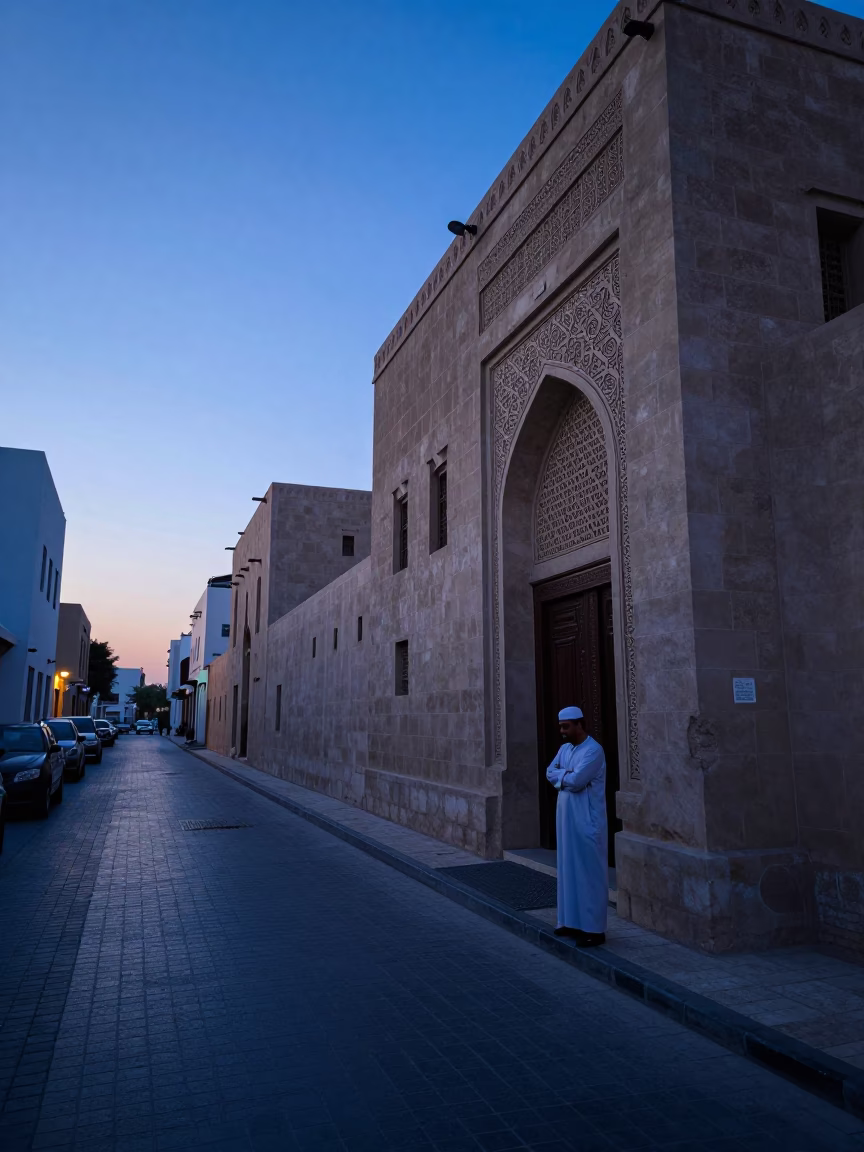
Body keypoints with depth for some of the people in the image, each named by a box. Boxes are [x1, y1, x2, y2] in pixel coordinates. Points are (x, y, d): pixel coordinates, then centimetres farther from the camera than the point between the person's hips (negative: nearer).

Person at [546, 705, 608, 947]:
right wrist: (569, 774, -13)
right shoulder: (565, 748, 11)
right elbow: (550, 773, 5)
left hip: (586, 822, -8)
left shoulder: (593, 751, -16)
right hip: (567, 819, 8)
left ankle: (593, 929, 5)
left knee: (589, 873, -2)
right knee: (569, 870, 13)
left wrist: (561, 775, -5)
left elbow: (575, 781, -23)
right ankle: (572, 921, 23)